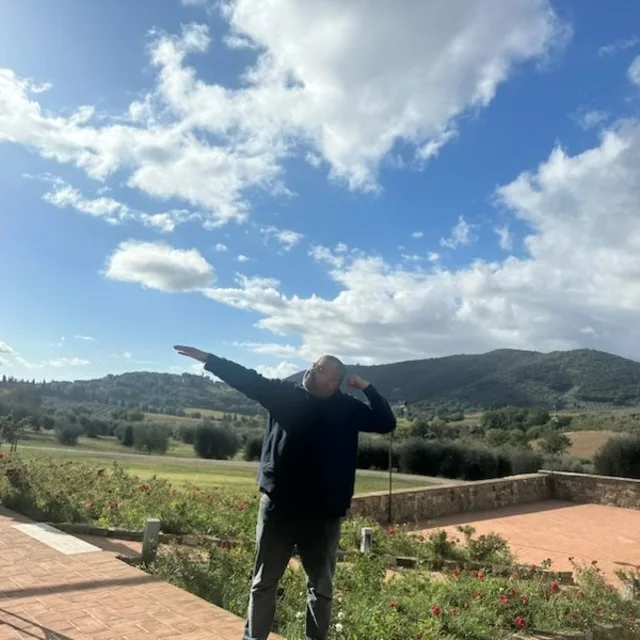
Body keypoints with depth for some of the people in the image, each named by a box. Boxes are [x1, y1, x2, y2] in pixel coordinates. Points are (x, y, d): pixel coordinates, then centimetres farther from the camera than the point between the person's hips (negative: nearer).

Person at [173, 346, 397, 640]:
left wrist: (367, 388, -8)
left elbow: (386, 423, 1)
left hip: (324, 515, 0)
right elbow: (248, 379, -3)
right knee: (264, 582, 14)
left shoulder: (349, 409, 0)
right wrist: (206, 358, -8)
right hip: (278, 507, 0)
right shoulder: (284, 394, 0)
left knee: (321, 587, 15)